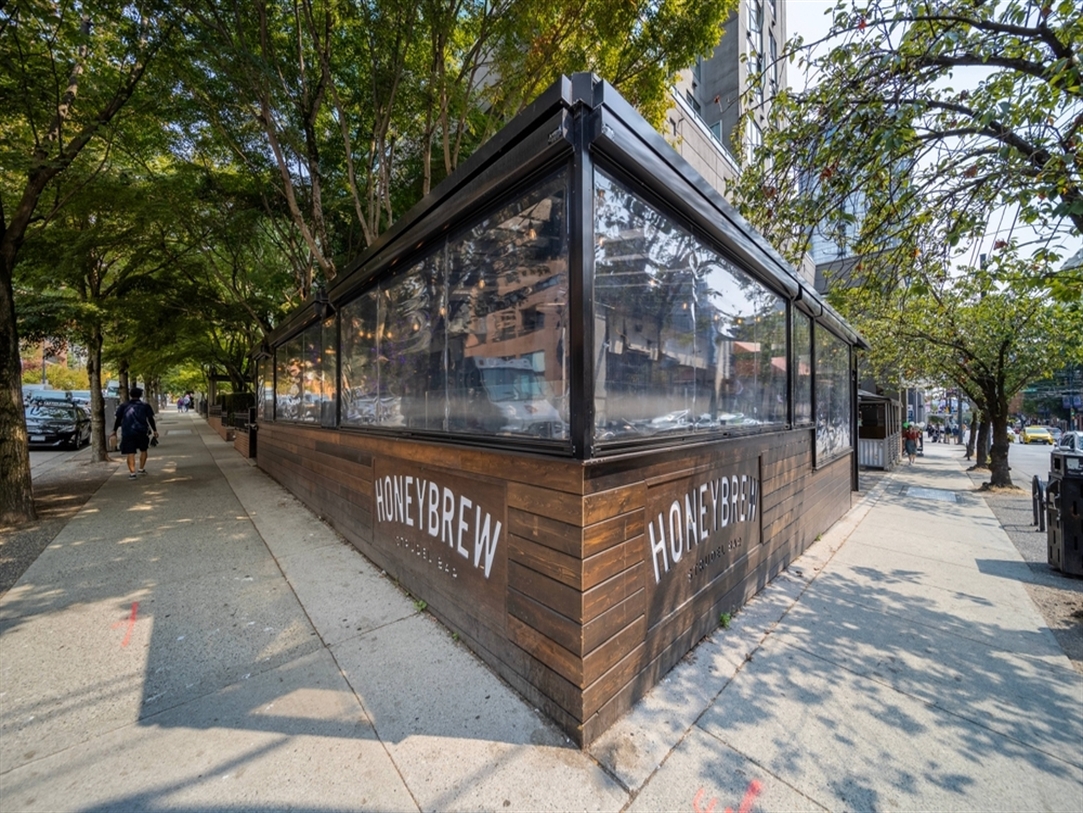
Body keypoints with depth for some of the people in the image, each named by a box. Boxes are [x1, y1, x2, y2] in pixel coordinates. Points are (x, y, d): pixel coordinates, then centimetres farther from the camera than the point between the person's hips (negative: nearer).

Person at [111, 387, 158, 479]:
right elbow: (151, 420, 1)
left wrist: (114, 431, 15)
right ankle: (141, 469, 20)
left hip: (127, 433, 0)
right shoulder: (145, 406, 2)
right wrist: (155, 431, 5)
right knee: (143, 450, 17)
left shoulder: (124, 406, 5)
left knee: (130, 453, -1)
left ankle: (132, 473, -7)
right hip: (142, 432, 0)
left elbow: (118, 419, 6)